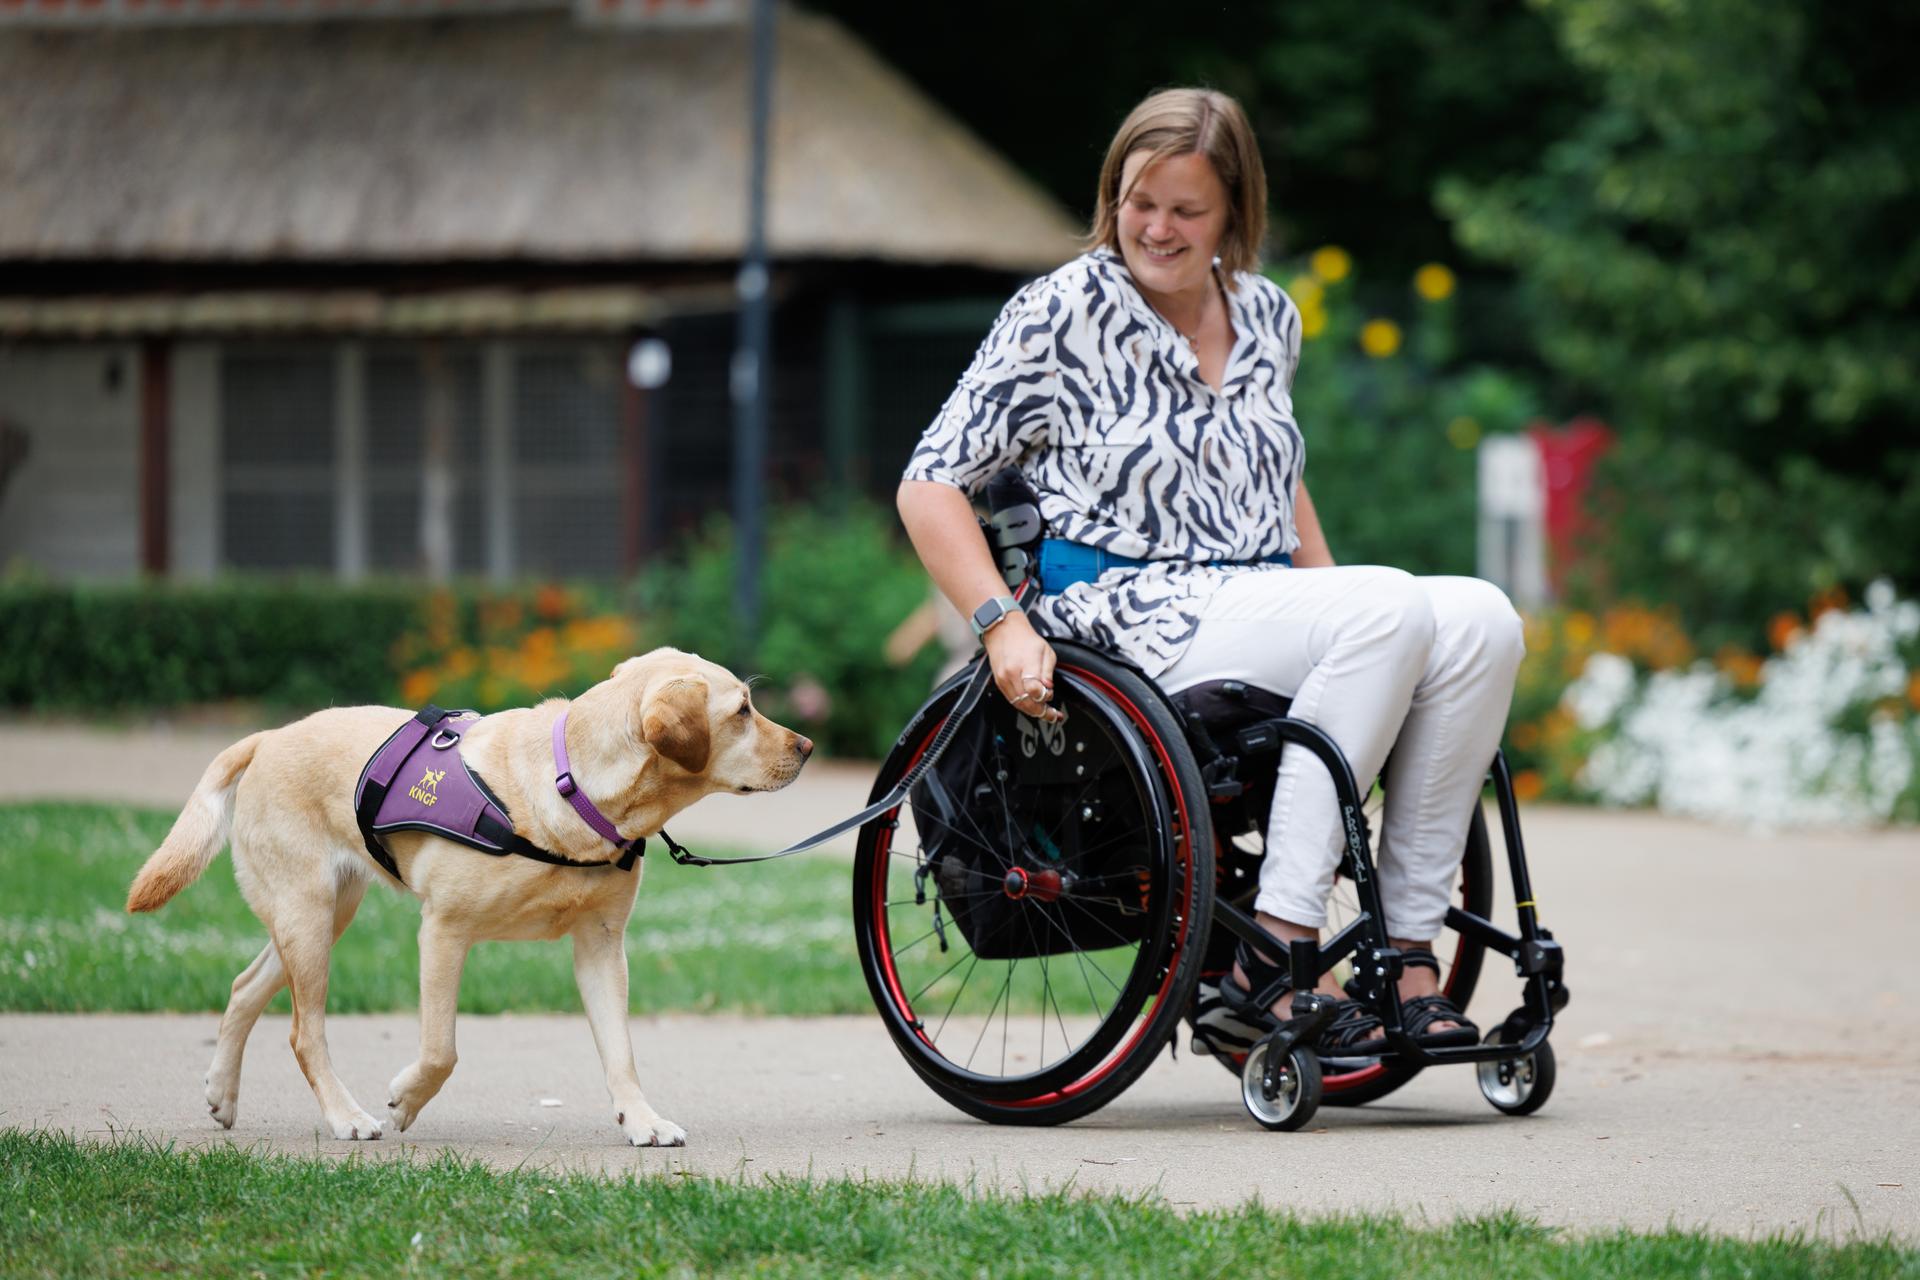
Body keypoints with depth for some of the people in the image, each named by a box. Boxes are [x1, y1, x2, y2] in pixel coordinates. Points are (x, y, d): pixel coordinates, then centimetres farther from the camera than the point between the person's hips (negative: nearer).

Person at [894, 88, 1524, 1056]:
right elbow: (930, 486, -4)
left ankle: (1406, 947, -21)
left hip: (1263, 606, 6)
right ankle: (1277, 951, -34)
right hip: (1139, 621, -6)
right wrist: (1003, 624, -17)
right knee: (1391, 610, -31)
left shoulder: (1269, 319, 14)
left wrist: (1335, 597, 18)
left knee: (1480, 620, -21)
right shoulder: (1062, 314, -3)